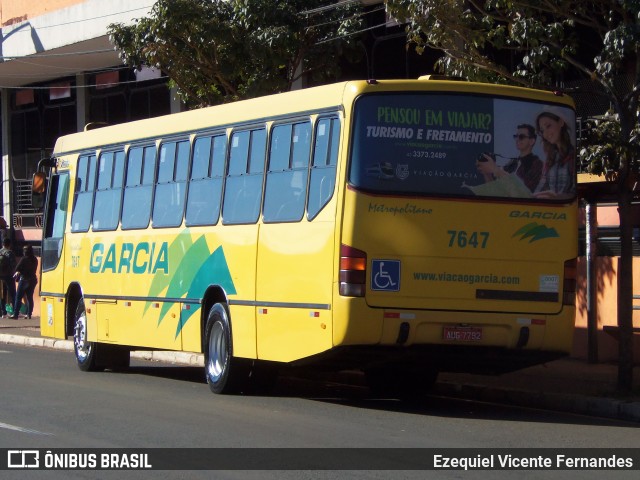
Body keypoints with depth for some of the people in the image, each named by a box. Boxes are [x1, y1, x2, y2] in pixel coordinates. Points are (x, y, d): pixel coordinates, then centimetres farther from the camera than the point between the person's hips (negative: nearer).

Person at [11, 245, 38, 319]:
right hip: (32, 279, 6)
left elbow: (17, 268, -11)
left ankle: (15, 314, -8)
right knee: (30, 298, 10)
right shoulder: (35, 260, 6)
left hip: (24, 279, -6)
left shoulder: (24, 259, -13)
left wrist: (17, 273, 12)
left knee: (18, 297, -2)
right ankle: (29, 314, 7)